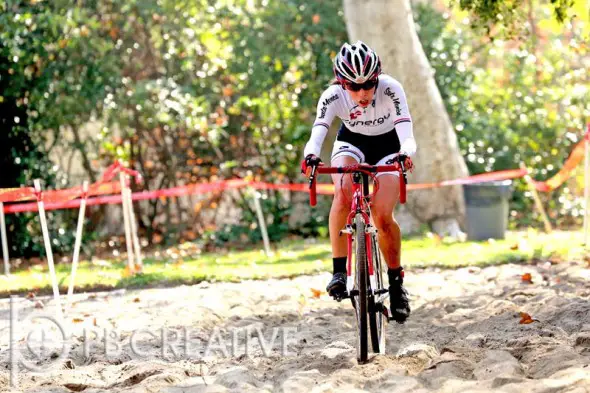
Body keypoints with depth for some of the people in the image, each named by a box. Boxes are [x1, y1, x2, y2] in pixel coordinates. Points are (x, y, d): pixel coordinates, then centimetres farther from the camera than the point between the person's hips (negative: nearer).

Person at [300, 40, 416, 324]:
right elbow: (317, 135, -39)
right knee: (343, 194, -31)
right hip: (352, 142, 1)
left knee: (382, 216, -19)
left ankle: (396, 280, 5)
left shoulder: (391, 90, -32)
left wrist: (404, 155, -62)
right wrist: (311, 156, -62)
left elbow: (407, 137, -40)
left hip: (388, 146, -1)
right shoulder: (333, 96, -28)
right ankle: (339, 271, -23)